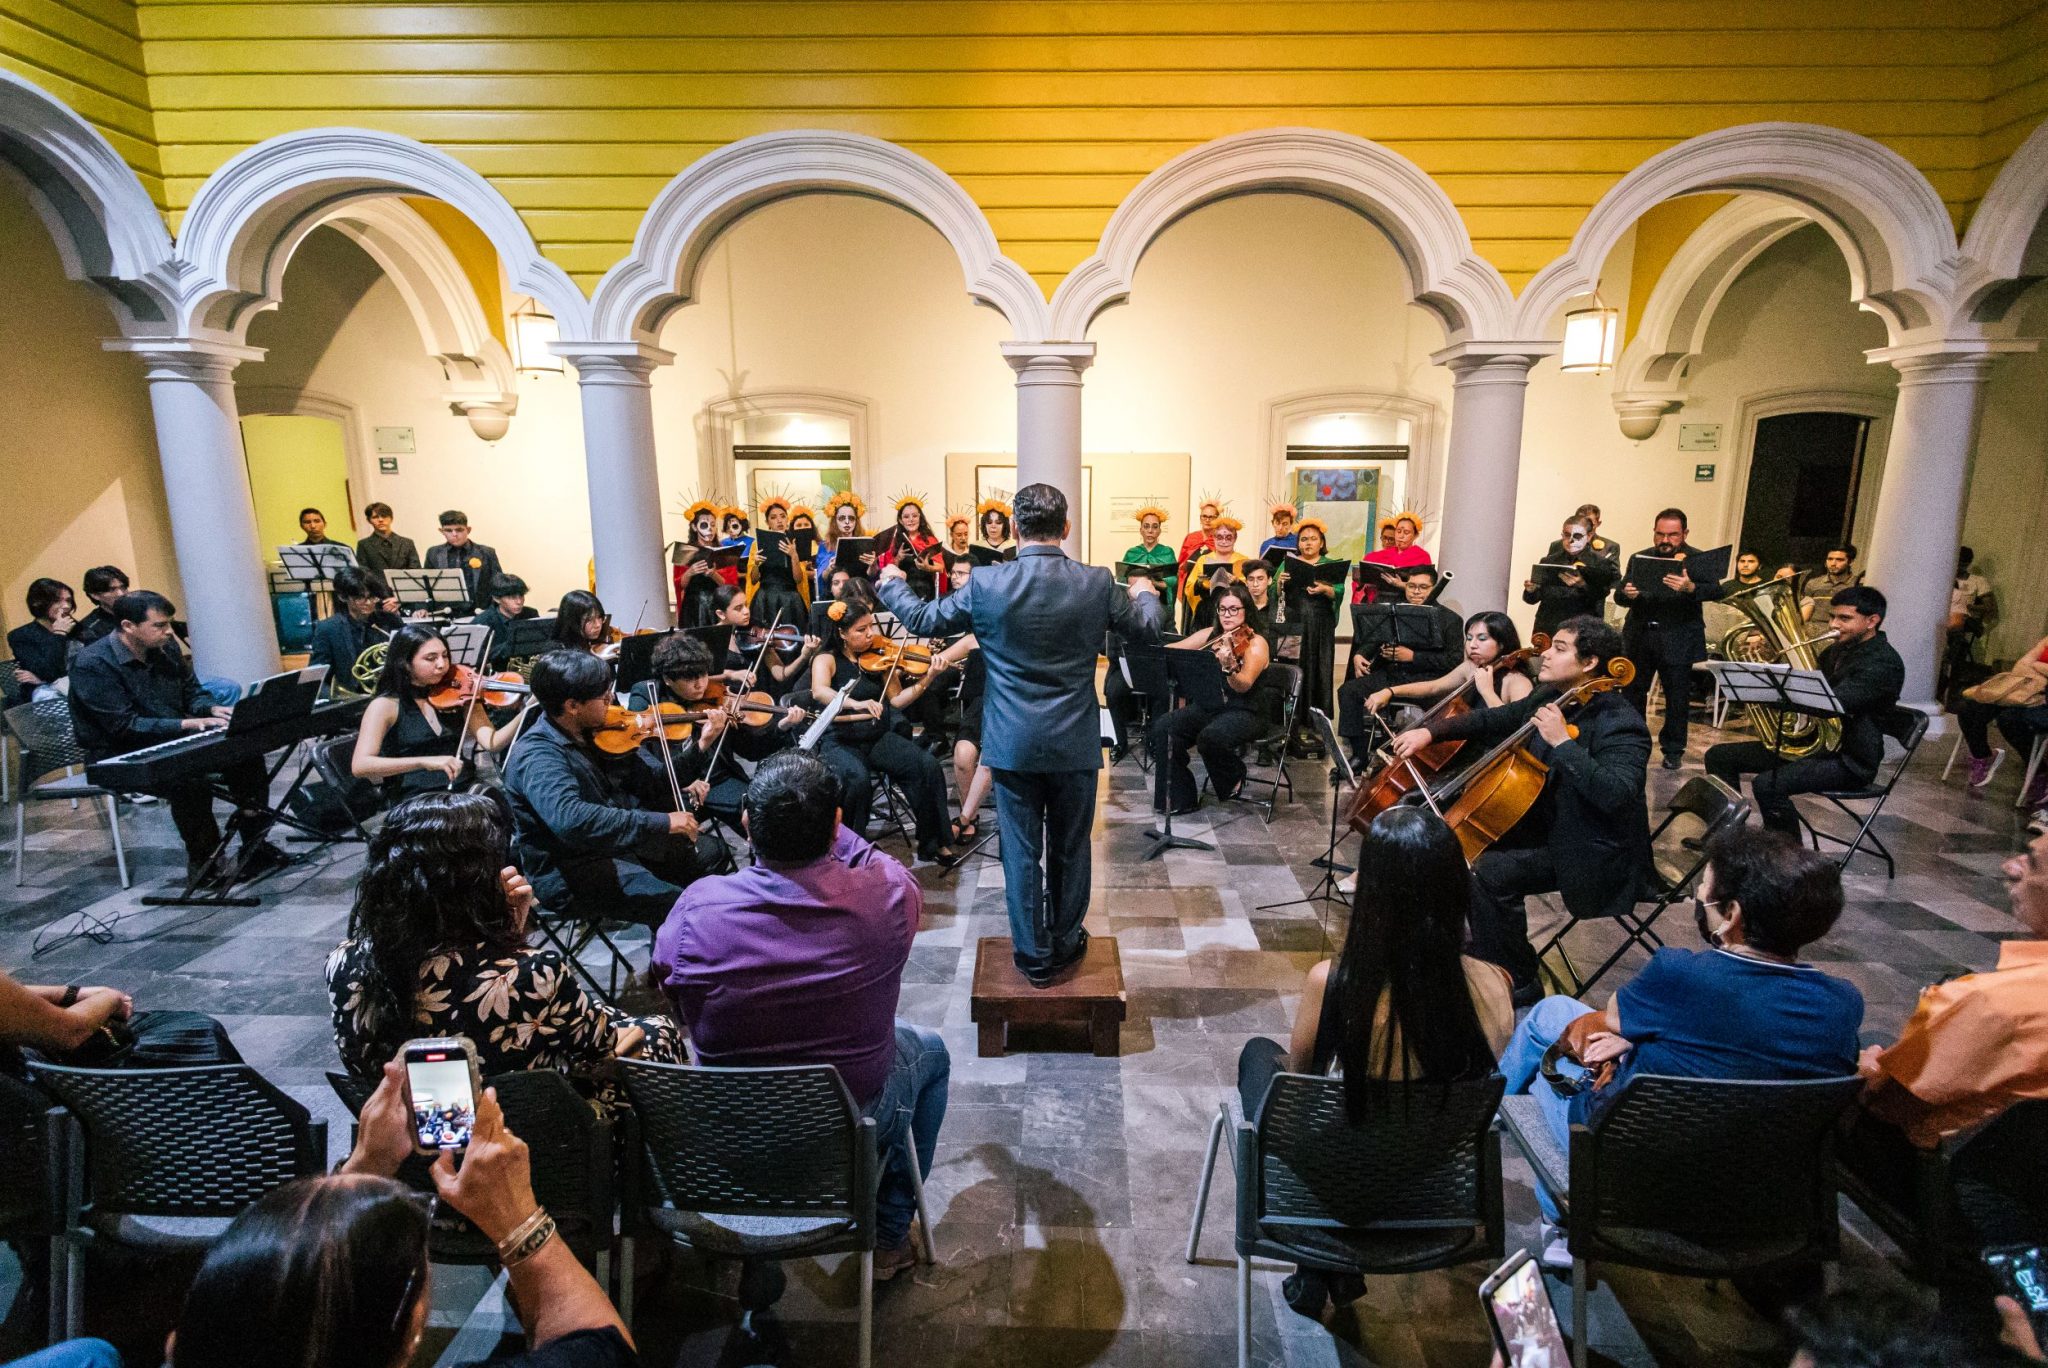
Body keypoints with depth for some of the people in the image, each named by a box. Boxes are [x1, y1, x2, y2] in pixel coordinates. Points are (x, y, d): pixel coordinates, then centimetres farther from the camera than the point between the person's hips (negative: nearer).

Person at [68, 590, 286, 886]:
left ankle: (254, 846, -5)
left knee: (246, 753, -12)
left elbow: (192, 692, 14)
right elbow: (124, 726, -23)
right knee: (191, 781, -33)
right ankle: (203, 861, -12)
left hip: (172, 742, 7)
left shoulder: (163, 650, 3)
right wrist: (186, 724, -29)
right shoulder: (93, 665, -18)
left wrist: (213, 709, -8)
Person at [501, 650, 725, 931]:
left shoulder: (591, 733, 2)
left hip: (618, 843, 9)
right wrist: (661, 822, -39)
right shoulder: (537, 755, -23)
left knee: (712, 848, 17)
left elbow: (657, 779, 6)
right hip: (571, 875, -9)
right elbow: (570, 819, -40)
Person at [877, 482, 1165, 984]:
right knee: (1070, 849, 17)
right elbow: (1148, 629, 8)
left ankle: (1035, 956, 22)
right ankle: (1065, 944, 33)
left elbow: (923, 621, 4)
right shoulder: (1098, 584, -8)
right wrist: (1144, 593, 32)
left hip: (1012, 744, -1)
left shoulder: (985, 584, -10)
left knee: (1022, 852, 11)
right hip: (1075, 744, 1)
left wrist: (890, 585, 24)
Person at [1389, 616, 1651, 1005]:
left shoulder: (1622, 724, -21)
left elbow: (1615, 794, -37)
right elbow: (1492, 720, 15)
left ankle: (1518, 984, -8)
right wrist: (1430, 731, 4)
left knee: (1487, 873, -27)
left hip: (1592, 852, -9)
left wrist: (1563, 742, -37)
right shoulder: (1547, 699, 3)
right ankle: (1478, 947, 23)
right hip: (1545, 825, 9)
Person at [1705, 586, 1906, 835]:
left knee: (1767, 785, -33)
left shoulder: (1884, 662, -16)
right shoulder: (1839, 650, 14)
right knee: (1719, 756, 3)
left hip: (1848, 760, -9)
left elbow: (1831, 703, -30)